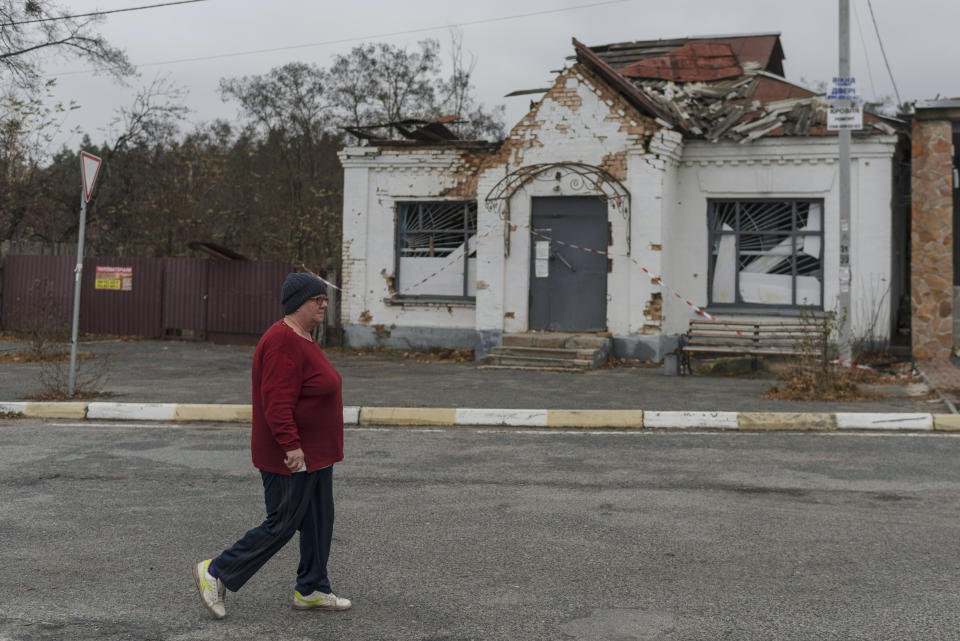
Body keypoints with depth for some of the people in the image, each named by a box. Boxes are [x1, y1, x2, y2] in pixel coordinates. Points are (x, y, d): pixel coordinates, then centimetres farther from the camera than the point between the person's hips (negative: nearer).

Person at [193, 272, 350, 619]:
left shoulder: (301, 339, 12)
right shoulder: (283, 342, -21)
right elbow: (277, 400, -27)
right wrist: (291, 445, -29)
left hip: (313, 452, 10)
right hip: (292, 456, -10)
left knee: (319, 521, 14)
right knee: (282, 525, -2)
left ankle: (311, 590, 24)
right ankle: (216, 572, 10)